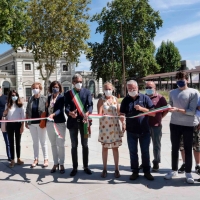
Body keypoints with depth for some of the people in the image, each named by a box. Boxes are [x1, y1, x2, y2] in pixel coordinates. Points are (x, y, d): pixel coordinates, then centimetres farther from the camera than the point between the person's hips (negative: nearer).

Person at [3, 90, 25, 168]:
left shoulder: (20, 105, 1)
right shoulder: (7, 105, 4)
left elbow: (22, 116, 1)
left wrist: (22, 126, -6)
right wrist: (7, 108, -12)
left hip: (18, 124, -1)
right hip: (10, 125, 1)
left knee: (18, 142, 9)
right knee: (11, 142, 4)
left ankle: (18, 159, 19)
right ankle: (12, 160, 10)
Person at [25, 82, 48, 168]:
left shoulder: (44, 99, -5)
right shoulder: (30, 99, 7)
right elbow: (27, 111, 11)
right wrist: (26, 122, 7)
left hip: (41, 123, -4)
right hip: (32, 123, 4)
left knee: (43, 142, 5)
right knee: (35, 142, 12)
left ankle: (45, 159, 14)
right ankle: (36, 159, 21)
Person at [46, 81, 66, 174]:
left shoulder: (62, 97, -7)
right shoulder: (49, 97, 9)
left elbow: (60, 109, -21)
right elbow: (47, 109, 14)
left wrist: (53, 114, -38)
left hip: (60, 123, -5)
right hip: (50, 123, 5)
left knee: (60, 144, 0)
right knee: (53, 144, 12)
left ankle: (61, 164, 12)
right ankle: (55, 164, 22)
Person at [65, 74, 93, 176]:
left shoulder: (87, 92, 3)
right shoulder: (68, 94, 3)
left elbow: (90, 105, -8)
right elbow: (66, 107, -9)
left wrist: (87, 113, -30)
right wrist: (70, 113, -32)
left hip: (83, 121, 0)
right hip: (73, 122, 0)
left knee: (85, 145, 10)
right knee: (74, 145, 9)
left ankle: (86, 166, 23)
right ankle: (75, 168, 19)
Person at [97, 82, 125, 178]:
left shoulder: (115, 99, 4)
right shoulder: (101, 100, -4)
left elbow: (119, 112, 8)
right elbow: (99, 114, -12)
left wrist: (123, 123, 6)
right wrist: (100, 115, -33)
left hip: (115, 126, 2)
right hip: (104, 127, -2)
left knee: (115, 148, 7)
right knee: (105, 147, 8)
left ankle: (116, 169, 17)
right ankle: (104, 169, 20)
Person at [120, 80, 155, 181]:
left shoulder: (145, 98, -1)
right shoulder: (125, 100, 5)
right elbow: (122, 114, 4)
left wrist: (141, 108, -18)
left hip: (144, 131, -1)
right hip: (131, 131, 2)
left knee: (145, 152, 9)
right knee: (133, 152, 10)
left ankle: (147, 171, 23)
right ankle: (135, 171, 23)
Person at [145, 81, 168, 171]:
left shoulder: (160, 98, -3)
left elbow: (166, 109, 1)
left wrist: (159, 118, -1)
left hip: (156, 125, -3)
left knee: (156, 145, 8)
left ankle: (156, 163, 20)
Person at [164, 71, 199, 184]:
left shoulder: (194, 92, -6)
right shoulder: (172, 93, 7)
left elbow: (192, 111, -14)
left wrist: (178, 109, -24)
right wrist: (168, 108, -1)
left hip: (189, 125, -3)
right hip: (174, 124, 4)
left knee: (188, 149, 8)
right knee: (175, 148, 12)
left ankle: (188, 173, 21)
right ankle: (174, 170, 26)